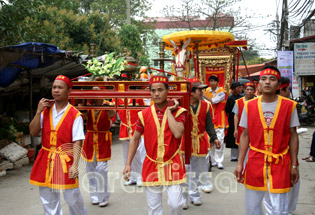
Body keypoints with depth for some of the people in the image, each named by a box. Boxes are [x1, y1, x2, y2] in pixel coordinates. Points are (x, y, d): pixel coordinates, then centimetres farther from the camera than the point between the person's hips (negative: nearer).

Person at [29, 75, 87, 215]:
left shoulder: (75, 115, -9)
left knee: (72, 197, 1)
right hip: (46, 159, 5)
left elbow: (77, 142, -12)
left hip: (65, 159, -5)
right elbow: (33, 132, 1)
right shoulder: (45, 111, 6)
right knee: (47, 198, 14)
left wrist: (74, 165, -20)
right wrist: (38, 112, -8)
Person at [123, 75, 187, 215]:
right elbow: (135, 139, 7)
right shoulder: (144, 114, 1)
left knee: (175, 203, -6)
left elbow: (178, 133, -22)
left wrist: (168, 111, -15)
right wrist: (128, 164, 3)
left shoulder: (178, 111, -4)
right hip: (151, 165, 2)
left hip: (173, 164, -2)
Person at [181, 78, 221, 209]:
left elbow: (209, 125, 3)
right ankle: (183, 199, 12)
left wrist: (214, 138, -9)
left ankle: (194, 195, 29)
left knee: (197, 171, 13)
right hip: (184, 143, -3)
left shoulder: (205, 106, 2)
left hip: (200, 143, 3)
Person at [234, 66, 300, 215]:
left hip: (280, 164, -1)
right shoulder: (249, 106, 2)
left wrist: (294, 166, 0)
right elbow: (245, 136, 5)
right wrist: (240, 163, 1)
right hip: (255, 163, 2)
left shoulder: (289, 106, -1)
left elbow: (293, 136, 2)